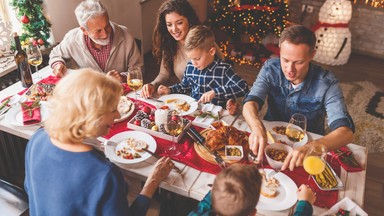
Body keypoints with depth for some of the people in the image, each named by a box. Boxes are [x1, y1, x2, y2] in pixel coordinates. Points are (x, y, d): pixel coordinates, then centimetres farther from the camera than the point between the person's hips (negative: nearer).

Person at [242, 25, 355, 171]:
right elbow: (250, 104, -22)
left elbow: (346, 132, -30)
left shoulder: (326, 84, -22)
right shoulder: (271, 69, -13)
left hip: (308, 143, -1)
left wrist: (310, 148, -50)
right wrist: (257, 128, -46)